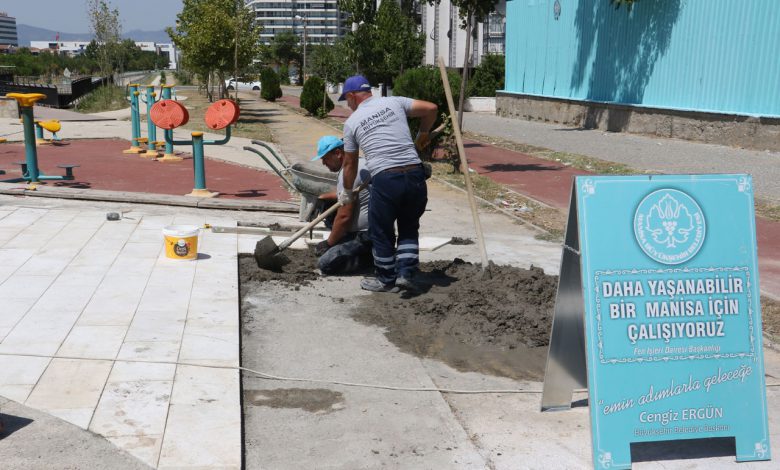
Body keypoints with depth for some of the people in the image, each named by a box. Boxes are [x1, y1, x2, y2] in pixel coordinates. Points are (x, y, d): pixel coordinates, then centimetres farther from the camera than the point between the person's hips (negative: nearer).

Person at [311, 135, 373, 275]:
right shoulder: (359, 164, 13)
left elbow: (344, 217, -20)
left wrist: (329, 242, -8)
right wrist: (323, 197, 22)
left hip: (367, 236, -10)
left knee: (325, 265, -14)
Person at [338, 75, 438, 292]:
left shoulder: (352, 122, 9)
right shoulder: (394, 102, 13)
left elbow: (350, 164, 16)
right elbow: (431, 108, 10)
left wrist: (347, 192, 31)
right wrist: (423, 134, 26)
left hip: (384, 179, -3)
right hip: (415, 174, 3)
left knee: (382, 232, 15)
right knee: (409, 227, 21)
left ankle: (387, 280, 25)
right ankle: (406, 273, 13)